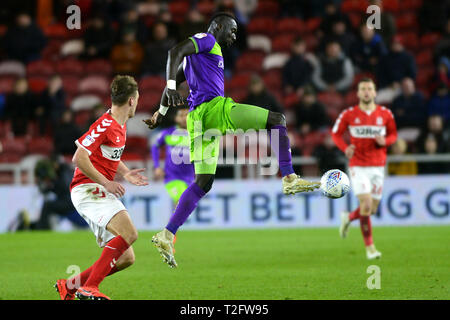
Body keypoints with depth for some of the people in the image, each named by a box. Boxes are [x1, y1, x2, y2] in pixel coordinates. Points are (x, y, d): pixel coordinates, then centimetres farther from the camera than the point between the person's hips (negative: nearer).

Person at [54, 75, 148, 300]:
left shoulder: (120, 125, 17)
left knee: (126, 258, 2)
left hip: (101, 193, 10)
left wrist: (125, 174, 17)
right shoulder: (105, 125, -14)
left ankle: (69, 286, 9)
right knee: (129, 233, -29)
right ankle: (89, 288, -30)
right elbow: (79, 158, -20)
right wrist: (105, 182, -19)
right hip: (87, 189, -10)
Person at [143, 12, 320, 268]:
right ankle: (290, 179, -8)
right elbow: (175, 52, -14)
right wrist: (171, 88, -24)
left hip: (198, 117, 9)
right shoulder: (206, 40, 3)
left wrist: (162, 111, 38)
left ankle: (167, 236, -1)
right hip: (213, 107, -9)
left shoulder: (208, 50, 31)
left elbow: (175, 79, 35)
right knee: (277, 119, -2)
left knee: (203, 183, 7)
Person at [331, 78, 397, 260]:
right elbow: (336, 134, 7)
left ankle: (348, 218, 39)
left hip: (378, 166, 3)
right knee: (366, 204, -16)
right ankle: (369, 246, -5)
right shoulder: (349, 115, -3)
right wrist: (345, 148, -12)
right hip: (358, 166, -3)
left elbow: (393, 134, 14)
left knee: (372, 209, 7)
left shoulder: (385, 114, 2)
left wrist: (384, 141, -10)